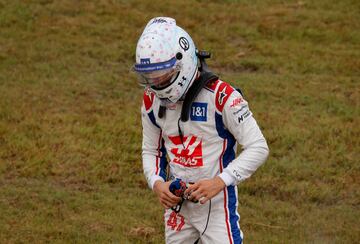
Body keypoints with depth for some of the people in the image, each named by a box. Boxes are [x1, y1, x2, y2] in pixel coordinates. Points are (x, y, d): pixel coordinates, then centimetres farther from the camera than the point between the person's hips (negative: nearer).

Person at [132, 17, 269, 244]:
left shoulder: (221, 97, -20)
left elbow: (258, 148, -18)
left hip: (217, 203, -6)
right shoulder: (152, 100, 0)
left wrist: (219, 182, -27)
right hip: (177, 202, 6)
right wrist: (157, 184, -7)